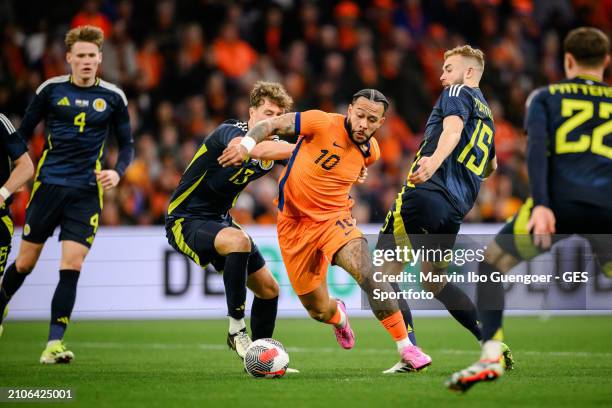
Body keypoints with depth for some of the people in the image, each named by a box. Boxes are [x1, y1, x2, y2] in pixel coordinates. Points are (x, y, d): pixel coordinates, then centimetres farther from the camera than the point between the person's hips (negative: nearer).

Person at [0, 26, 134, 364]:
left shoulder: (113, 97, 4)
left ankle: (54, 344, -8)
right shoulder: (51, 90, 1)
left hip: (86, 193, 0)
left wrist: (118, 172, -7)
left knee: (72, 266, -10)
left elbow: (127, 145, 12)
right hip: (48, 184, 0)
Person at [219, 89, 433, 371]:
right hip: (295, 223, -1)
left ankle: (406, 348, -21)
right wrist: (247, 143, -30)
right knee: (318, 311, 4)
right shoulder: (323, 123, -16)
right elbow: (272, 124, -14)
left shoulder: (370, 152, -1)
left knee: (367, 273, -29)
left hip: (334, 218, 2)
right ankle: (338, 316, 45)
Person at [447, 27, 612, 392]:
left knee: (491, 262, 16)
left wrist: (542, 204, -11)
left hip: (559, 202, -2)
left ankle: (491, 358, 0)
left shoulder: (546, 97, 18)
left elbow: (537, 147, 0)